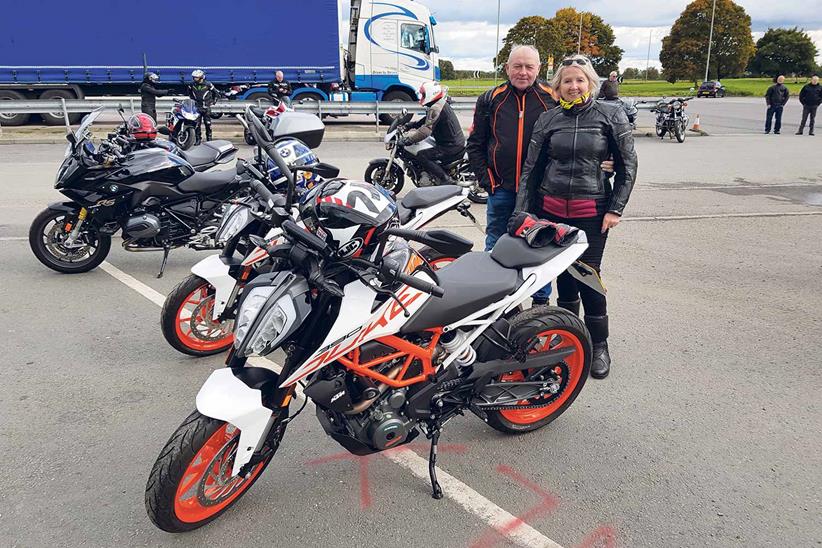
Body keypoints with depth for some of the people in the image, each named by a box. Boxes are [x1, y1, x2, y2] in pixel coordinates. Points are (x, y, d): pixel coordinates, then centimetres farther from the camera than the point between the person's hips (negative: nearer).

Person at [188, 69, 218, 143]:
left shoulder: (207, 84, -6)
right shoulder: (192, 85, 4)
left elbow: (216, 92, 6)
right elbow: (189, 92, 26)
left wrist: (213, 100, 8)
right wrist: (192, 99, 21)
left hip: (206, 107, -3)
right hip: (197, 107, 3)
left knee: (207, 123, 1)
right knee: (197, 124, 1)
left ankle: (209, 139, 10)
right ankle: (198, 139, 9)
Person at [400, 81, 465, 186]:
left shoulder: (435, 108, -18)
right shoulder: (442, 104, 16)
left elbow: (426, 130, -26)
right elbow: (427, 121, 25)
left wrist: (407, 140, -22)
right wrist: (409, 126, 21)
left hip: (451, 147, -11)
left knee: (422, 156, -16)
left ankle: (446, 181, -20)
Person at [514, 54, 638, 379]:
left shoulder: (611, 115, 0)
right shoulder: (548, 120, 7)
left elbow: (627, 164, 1)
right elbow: (530, 169, 8)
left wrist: (615, 209, -6)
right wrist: (522, 212, 2)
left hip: (592, 211, -3)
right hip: (551, 209, 3)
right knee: (563, 274, 10)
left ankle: (599, 345, 12)